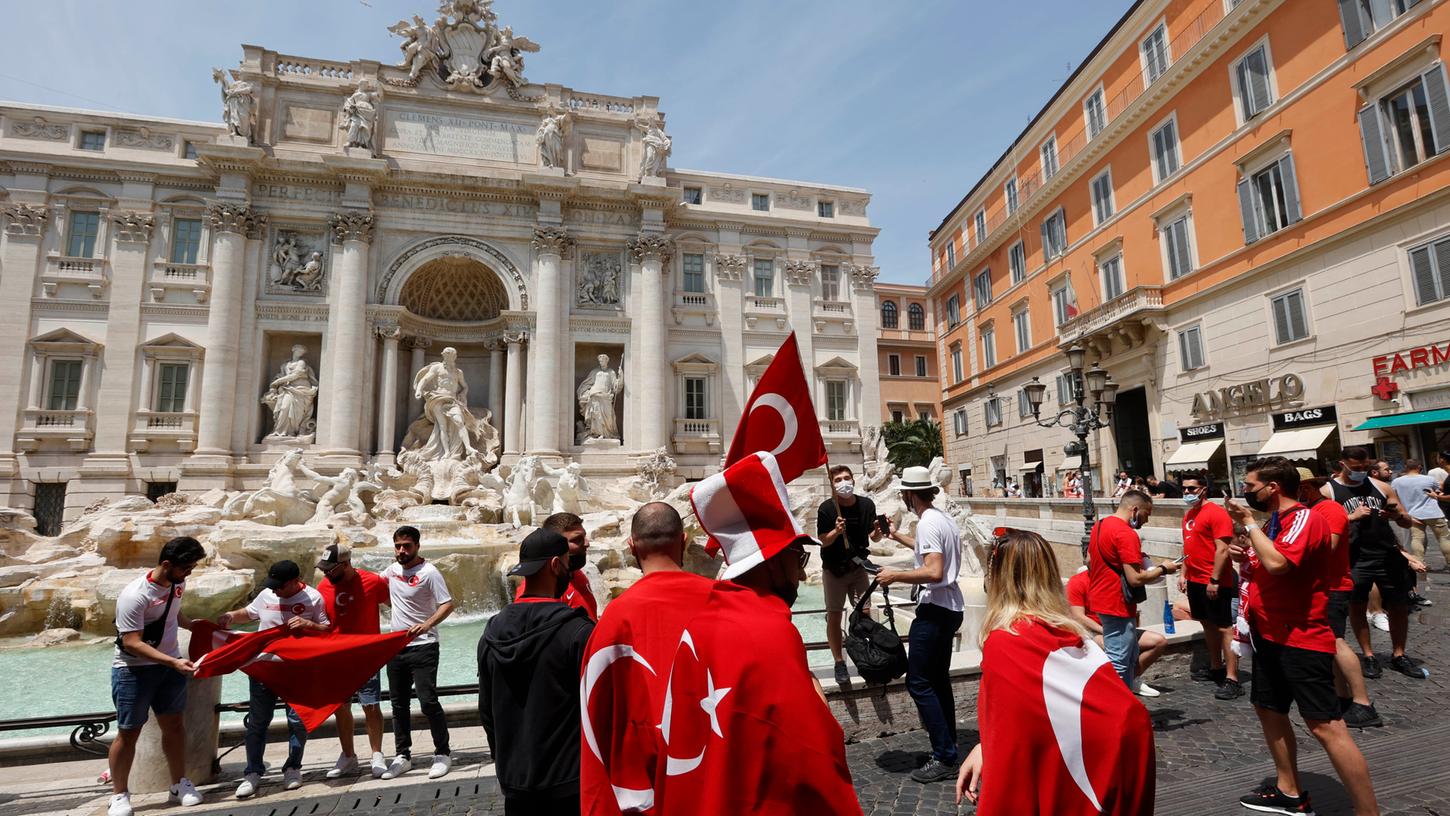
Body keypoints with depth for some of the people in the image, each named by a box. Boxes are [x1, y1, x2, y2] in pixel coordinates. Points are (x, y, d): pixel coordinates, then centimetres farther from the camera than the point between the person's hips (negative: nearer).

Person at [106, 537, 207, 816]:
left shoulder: (178, 583, -5)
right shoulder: (134, 595, -26)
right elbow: (132, 643, -26)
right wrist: (174, 662, -32)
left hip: (169, 665, 6)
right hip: (133, 670, -6)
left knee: (173, 725, 10)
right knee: (128, 732, 4)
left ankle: (179, 785, 21)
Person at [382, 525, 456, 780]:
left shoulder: (429, 572, -14)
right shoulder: (392, 570, 7)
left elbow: (447, 605, -20)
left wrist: (427, 625, -33)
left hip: (423, 647, -7)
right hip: (396, 647, 7)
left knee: (428, 701, -8)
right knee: (399, 704, 14)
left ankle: (442, 754, 7)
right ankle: (403, 756, 27)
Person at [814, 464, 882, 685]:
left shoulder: (866, 505, -8)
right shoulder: (826, 508, -16)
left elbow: (873, 538, -3)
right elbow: (823, 541, -13)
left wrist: (878, 532, -25)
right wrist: (836, 531, -32)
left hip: (858, 566, 2)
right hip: (833, 569, -2)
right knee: (834, 616, 2)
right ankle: (839, 663, 13)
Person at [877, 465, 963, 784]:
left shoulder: (927, 523, -19)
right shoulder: (943, 518, 11)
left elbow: (934, 572, -28)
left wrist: (895, 575, -20)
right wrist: (898, 536, 36)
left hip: (935, 611, -10)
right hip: (950, 608, 10)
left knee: (919, 682, -5)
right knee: (939, 679, 18)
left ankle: (944, 758, -1)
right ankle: (949, 747, 27)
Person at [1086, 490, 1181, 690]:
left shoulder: (1099, 525, 9)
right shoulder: (1127, 534, -20)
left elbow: (1089, 561, 19)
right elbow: (1135, 579, -22)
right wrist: (1162, 569, -8)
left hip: (1100, 598, 10)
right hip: (1117, 605, -10)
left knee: (1130, 658, 21)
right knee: (1118, 664, -2)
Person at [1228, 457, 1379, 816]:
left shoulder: (1304, 518, -17)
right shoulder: (1277, 520, 11)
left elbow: (1277, 563, -33)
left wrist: (1248, 522, -22)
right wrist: (1246, 557, 3)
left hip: (1301, 639, -10)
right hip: (1271, 635, 10)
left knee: (1325, 726, -9)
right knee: (1269, 709, 18)